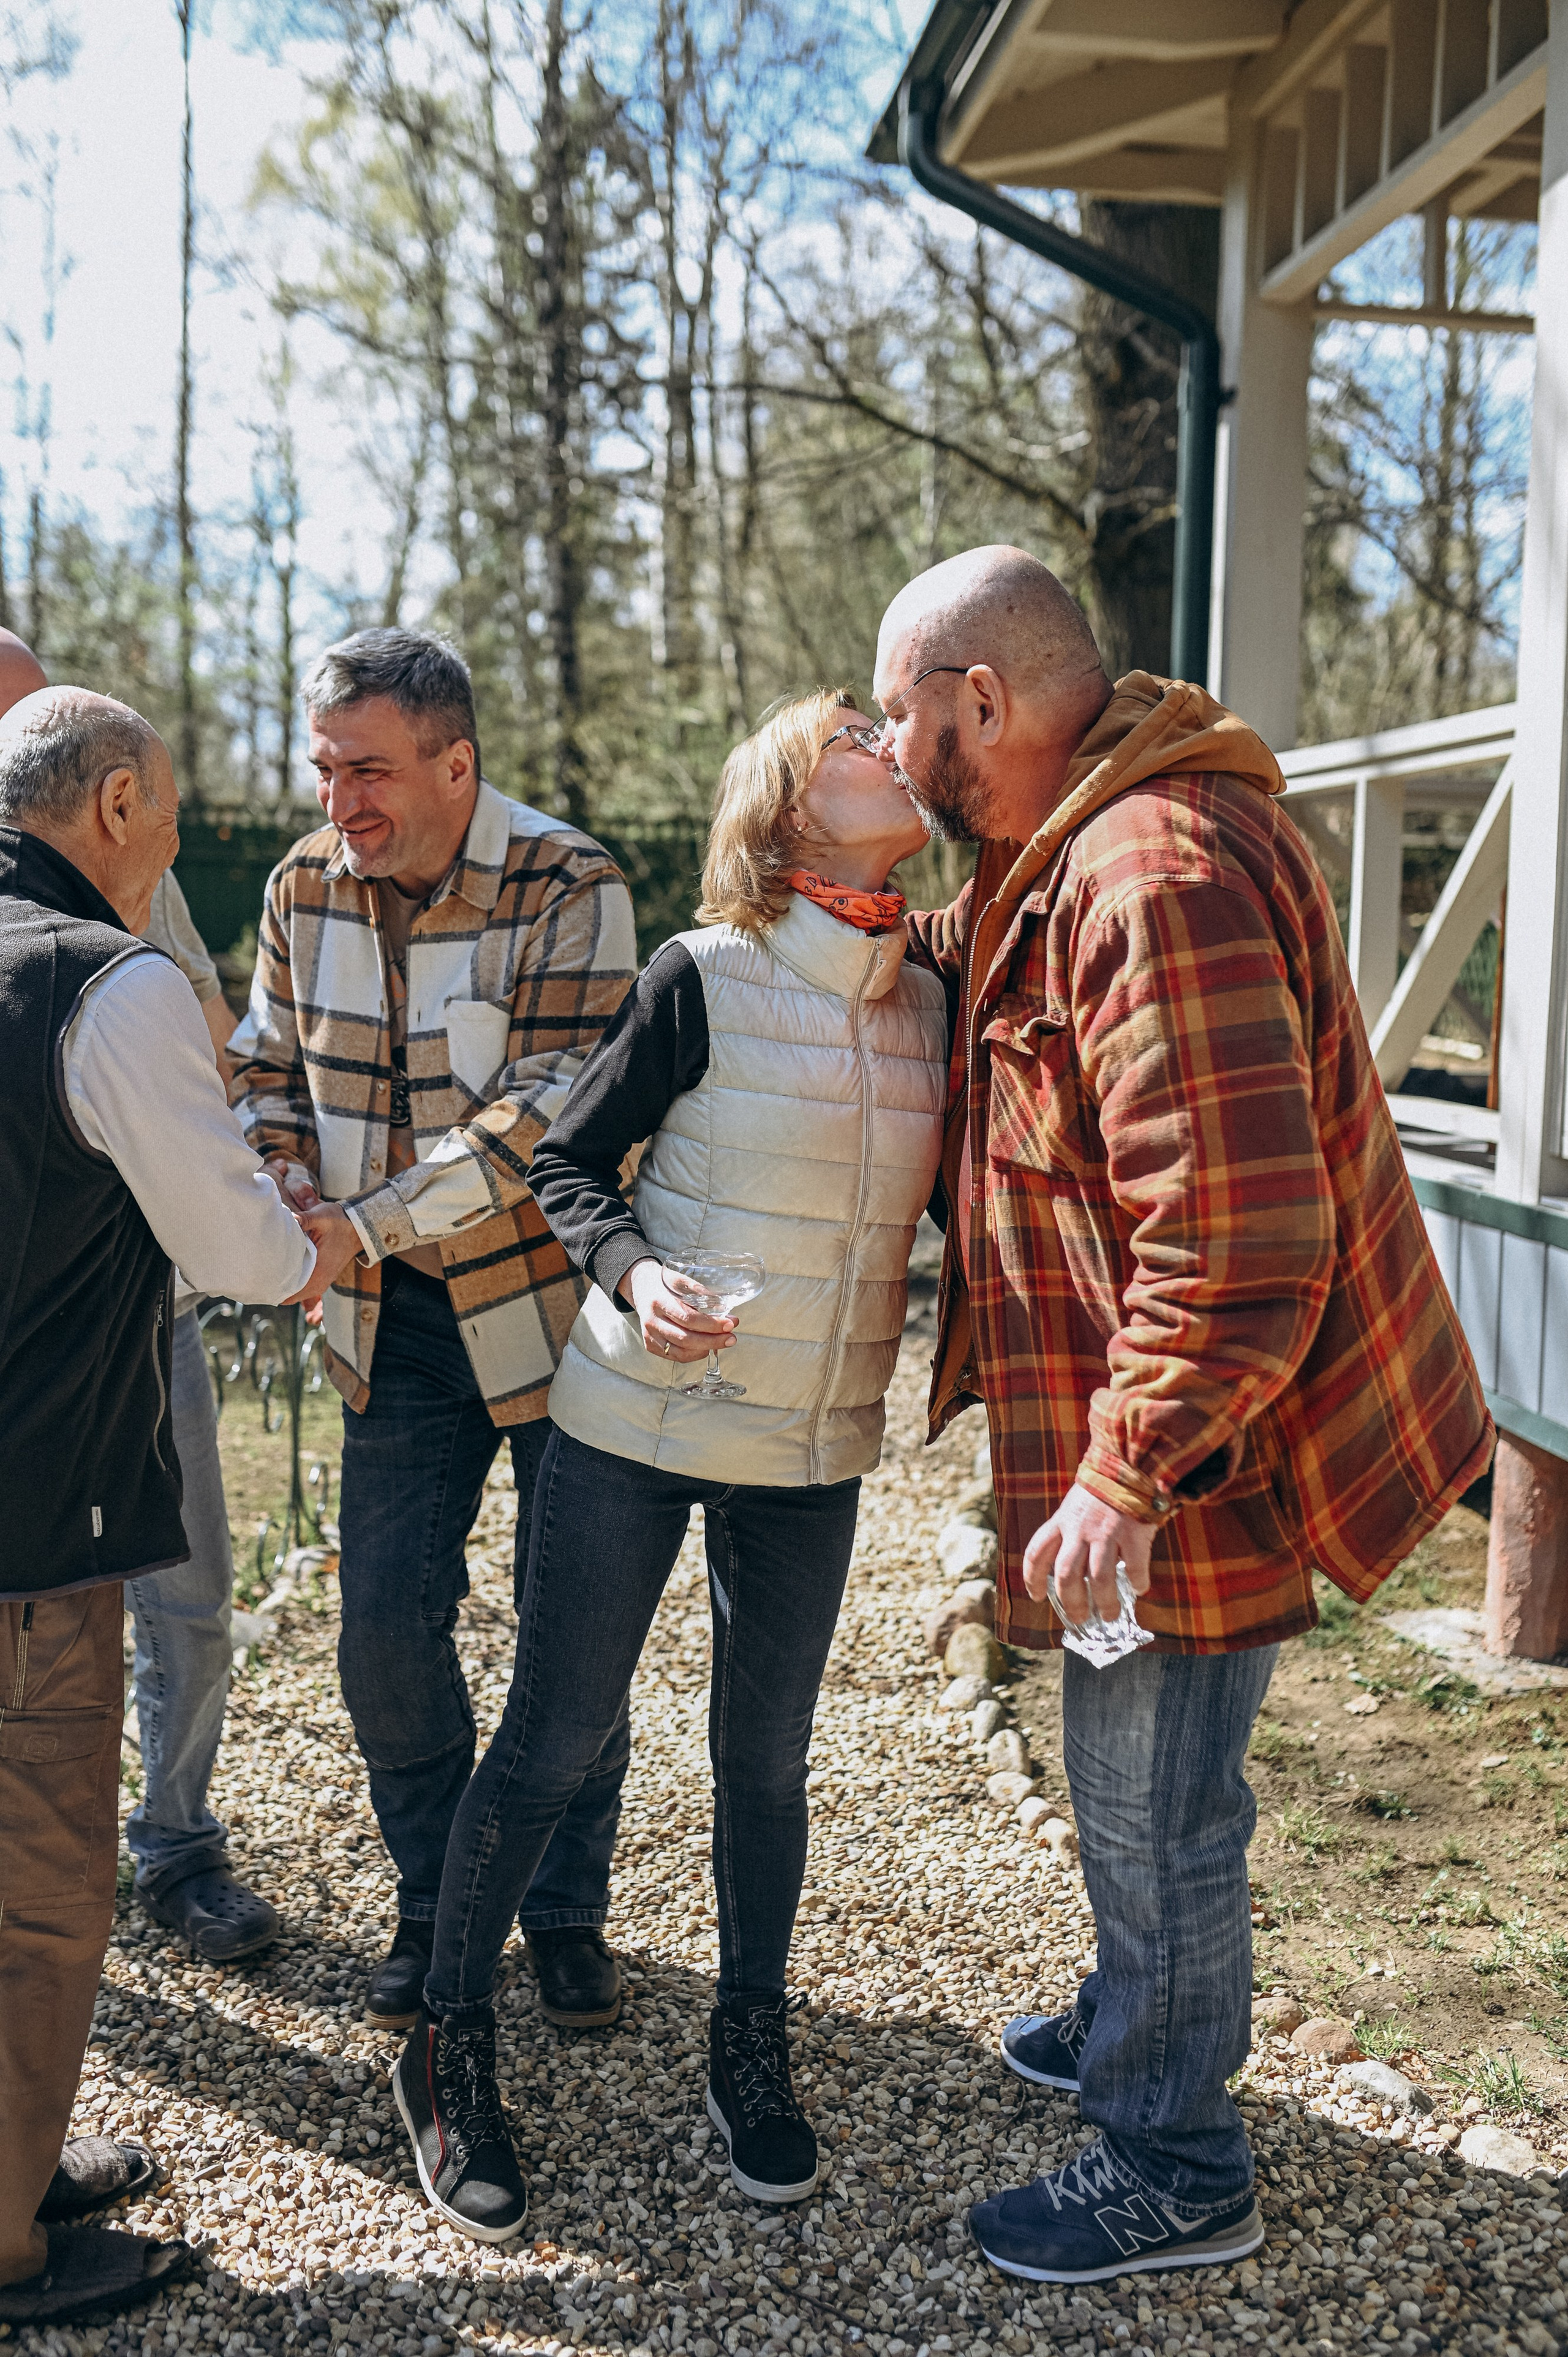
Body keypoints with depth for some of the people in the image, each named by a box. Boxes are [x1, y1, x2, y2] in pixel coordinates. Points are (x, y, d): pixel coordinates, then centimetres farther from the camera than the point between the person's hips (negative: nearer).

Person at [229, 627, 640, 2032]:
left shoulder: (569, 889, -16)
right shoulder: (306, 888, 0)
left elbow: (557, 1109, -25)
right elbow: (269, 1073, 11)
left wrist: (368, 1225, -29)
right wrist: (294, 1214, -8)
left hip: (553, 1301, -4)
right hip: (398, 1327, 4)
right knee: (388, 1631, 5)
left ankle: (567, 1910, 29)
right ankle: (436, 1904, 29)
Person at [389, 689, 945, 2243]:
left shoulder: (927, 1010, 3)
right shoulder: (706, 979, -12)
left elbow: (957, 1210, 12)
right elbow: (567, 1162, -6)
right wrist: (632, 1274, -22)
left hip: (815, 1453, 4)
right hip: (634, 1426, -4)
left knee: (766, 1758, 13)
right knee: (554, 1739, 5)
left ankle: (749, 2044, 35)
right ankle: (449, 2045, 25)